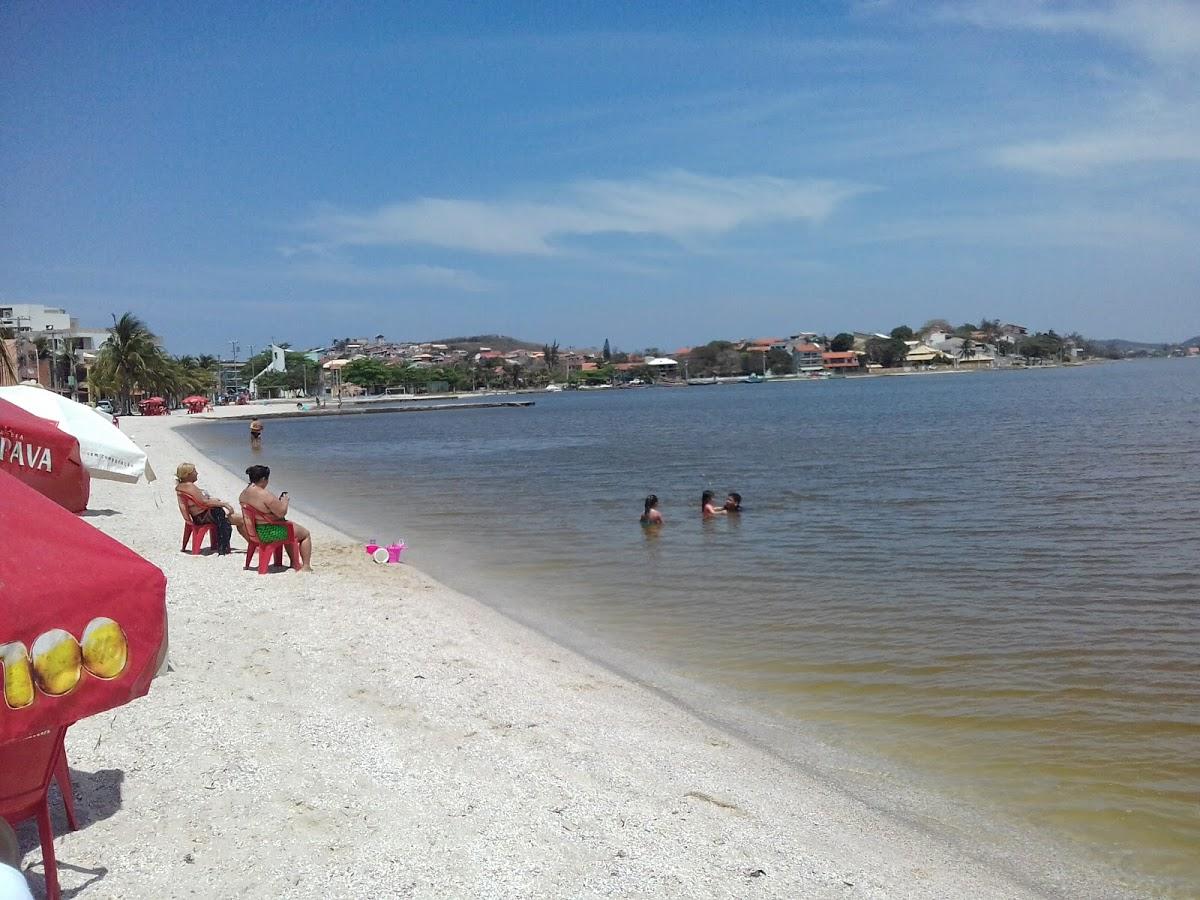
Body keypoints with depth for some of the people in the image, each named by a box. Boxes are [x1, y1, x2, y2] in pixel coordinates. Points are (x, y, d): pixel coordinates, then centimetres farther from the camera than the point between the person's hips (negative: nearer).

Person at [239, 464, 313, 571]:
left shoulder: (243, 494, 2)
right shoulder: (265, 494, -27)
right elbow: (282, 513, -23)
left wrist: (277, 501, 14)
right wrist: (284, 500, -4)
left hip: (256, 531, 9)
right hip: (271, 532, -9)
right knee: (305, 534, 10)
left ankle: (294, 561, 41)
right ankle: (306, 566, 11)